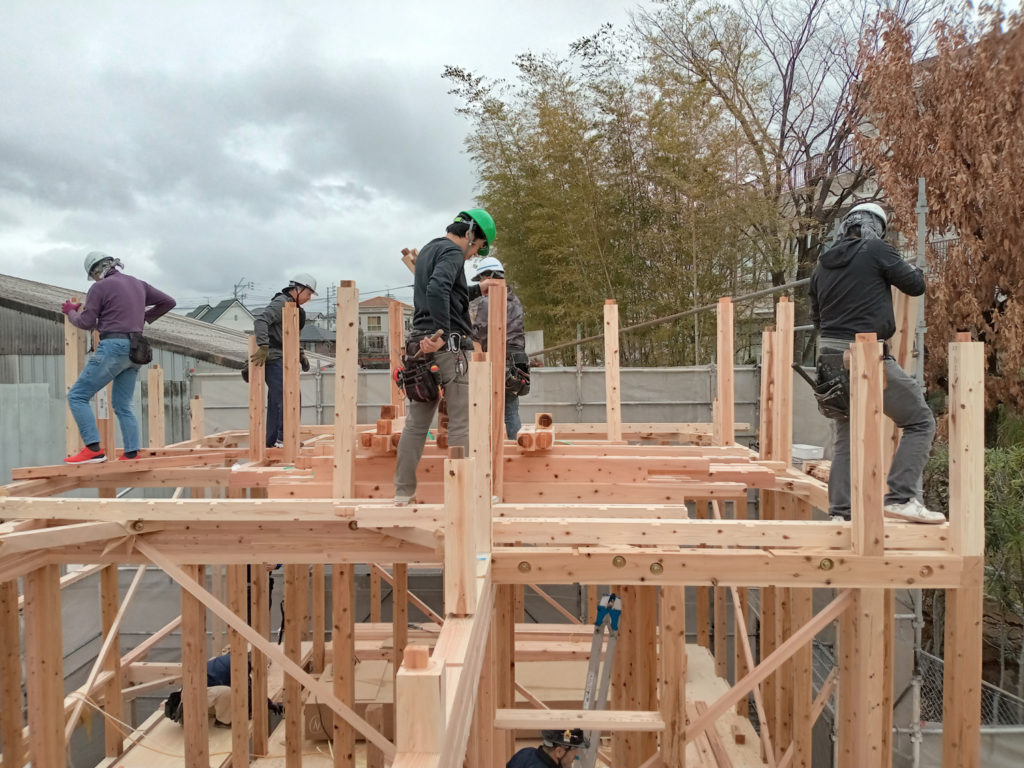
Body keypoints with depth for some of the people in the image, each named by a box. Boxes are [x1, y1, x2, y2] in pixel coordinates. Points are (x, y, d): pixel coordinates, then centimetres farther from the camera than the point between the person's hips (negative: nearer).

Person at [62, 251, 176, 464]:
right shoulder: (138, 283, 16)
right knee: (122, 405, 12)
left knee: (77, 396, -1)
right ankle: (132, 454, 5)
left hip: (113, 345, -7)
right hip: (134, 349, 7)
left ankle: (94, 448, -11)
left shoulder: (100, 287, -4)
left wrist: (71, 311, 16)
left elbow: (86, 323, -4)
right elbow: (168, 302, 21)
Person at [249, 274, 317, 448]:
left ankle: (272, 442, 15)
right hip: (274, 357, -10)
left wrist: (300, 354, 18)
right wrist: (264, 347, -34)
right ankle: (284, 438, -13)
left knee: (276, 401, 10)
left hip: (280, 359, 10)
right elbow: (260, 321, -26)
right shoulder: (281, 303, -11)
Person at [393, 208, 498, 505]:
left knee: (416, 423, 10)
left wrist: (477, 290, 29)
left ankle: (404, 492, 13)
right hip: (448, 347, -9)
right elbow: (437, 290, -25)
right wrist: (443, 333, -22)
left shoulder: (427, 250, 23)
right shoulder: (452, 252, -7)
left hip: (421, 346, 9)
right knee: (461, 423, -2)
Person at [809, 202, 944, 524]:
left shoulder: (822, 264, 14)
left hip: (830, 357, 7)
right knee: (920, 422, 4)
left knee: (846, 435, 13)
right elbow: (915, 286, 3)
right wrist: (914, 270, 23)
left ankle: (840, 511, 13)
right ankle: (901, 497, -5)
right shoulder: (876, 250, -3)